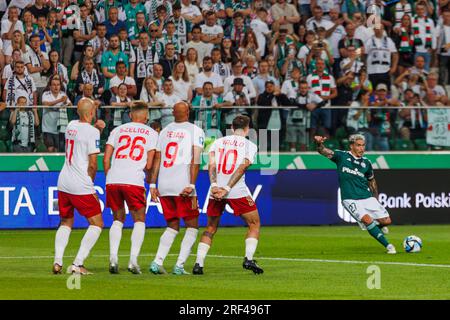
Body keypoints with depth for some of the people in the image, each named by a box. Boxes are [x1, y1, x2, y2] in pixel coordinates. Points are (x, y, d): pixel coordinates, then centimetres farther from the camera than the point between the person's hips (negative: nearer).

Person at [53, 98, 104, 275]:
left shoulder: (71, 126, 9)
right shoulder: (92, 132, -11)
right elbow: (92, 164, -13)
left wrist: (96, 126, 23)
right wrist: (90, 183, 1)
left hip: (63, 183, 7)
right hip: (81, 186, -7)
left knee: (66, 223, 20)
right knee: (97, 224, 2)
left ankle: (57, 262, 3)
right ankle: (77, 264, -9)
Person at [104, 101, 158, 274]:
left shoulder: (117, 130, 17)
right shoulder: (151, 133, 10)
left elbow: (106, 159, 9)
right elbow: (149, 165, 4)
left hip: (113, 180, 3)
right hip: (134, 181, -3)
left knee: (118, 219, 18)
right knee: (139, 220, 12)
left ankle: (113, 257, 1)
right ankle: (133, 260, -2)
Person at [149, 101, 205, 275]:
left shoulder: (164, 131, 14)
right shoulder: (195, 131, 1)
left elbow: (156, 159, 12)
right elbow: (195, 160, -9)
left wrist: (152, 184, 14)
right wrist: (191, 185, -13)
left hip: (164, 187, 5)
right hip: (182, 185, -5)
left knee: (173, 226, 16)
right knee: (192, 226, 9)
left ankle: (157, 262, 0)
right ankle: (179, 265, -3)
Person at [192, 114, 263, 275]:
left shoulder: (217, 142, 15)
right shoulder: (250, 145, 7)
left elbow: (212, 165, -1)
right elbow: (242, 167, -7)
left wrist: (214, 186, -11)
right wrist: (227, 189, -12)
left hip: (216, 191, 3)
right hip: (238, 191, -3)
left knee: (210, 229, 16)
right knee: (254, 224, 12)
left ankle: (198, 264, 5)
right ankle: (248, 259, -4)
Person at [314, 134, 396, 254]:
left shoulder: (366, 163, 9)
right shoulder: (342, 156, -1)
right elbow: (324, 151, -12)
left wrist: (376, 199, 24)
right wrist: (319, 144, -35)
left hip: (367, 198, 4)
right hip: (351, 200, -4)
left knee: (386, 221, -3)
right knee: (367, 220, -25)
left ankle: (377, 226, 33)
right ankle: (388, 246, -17)